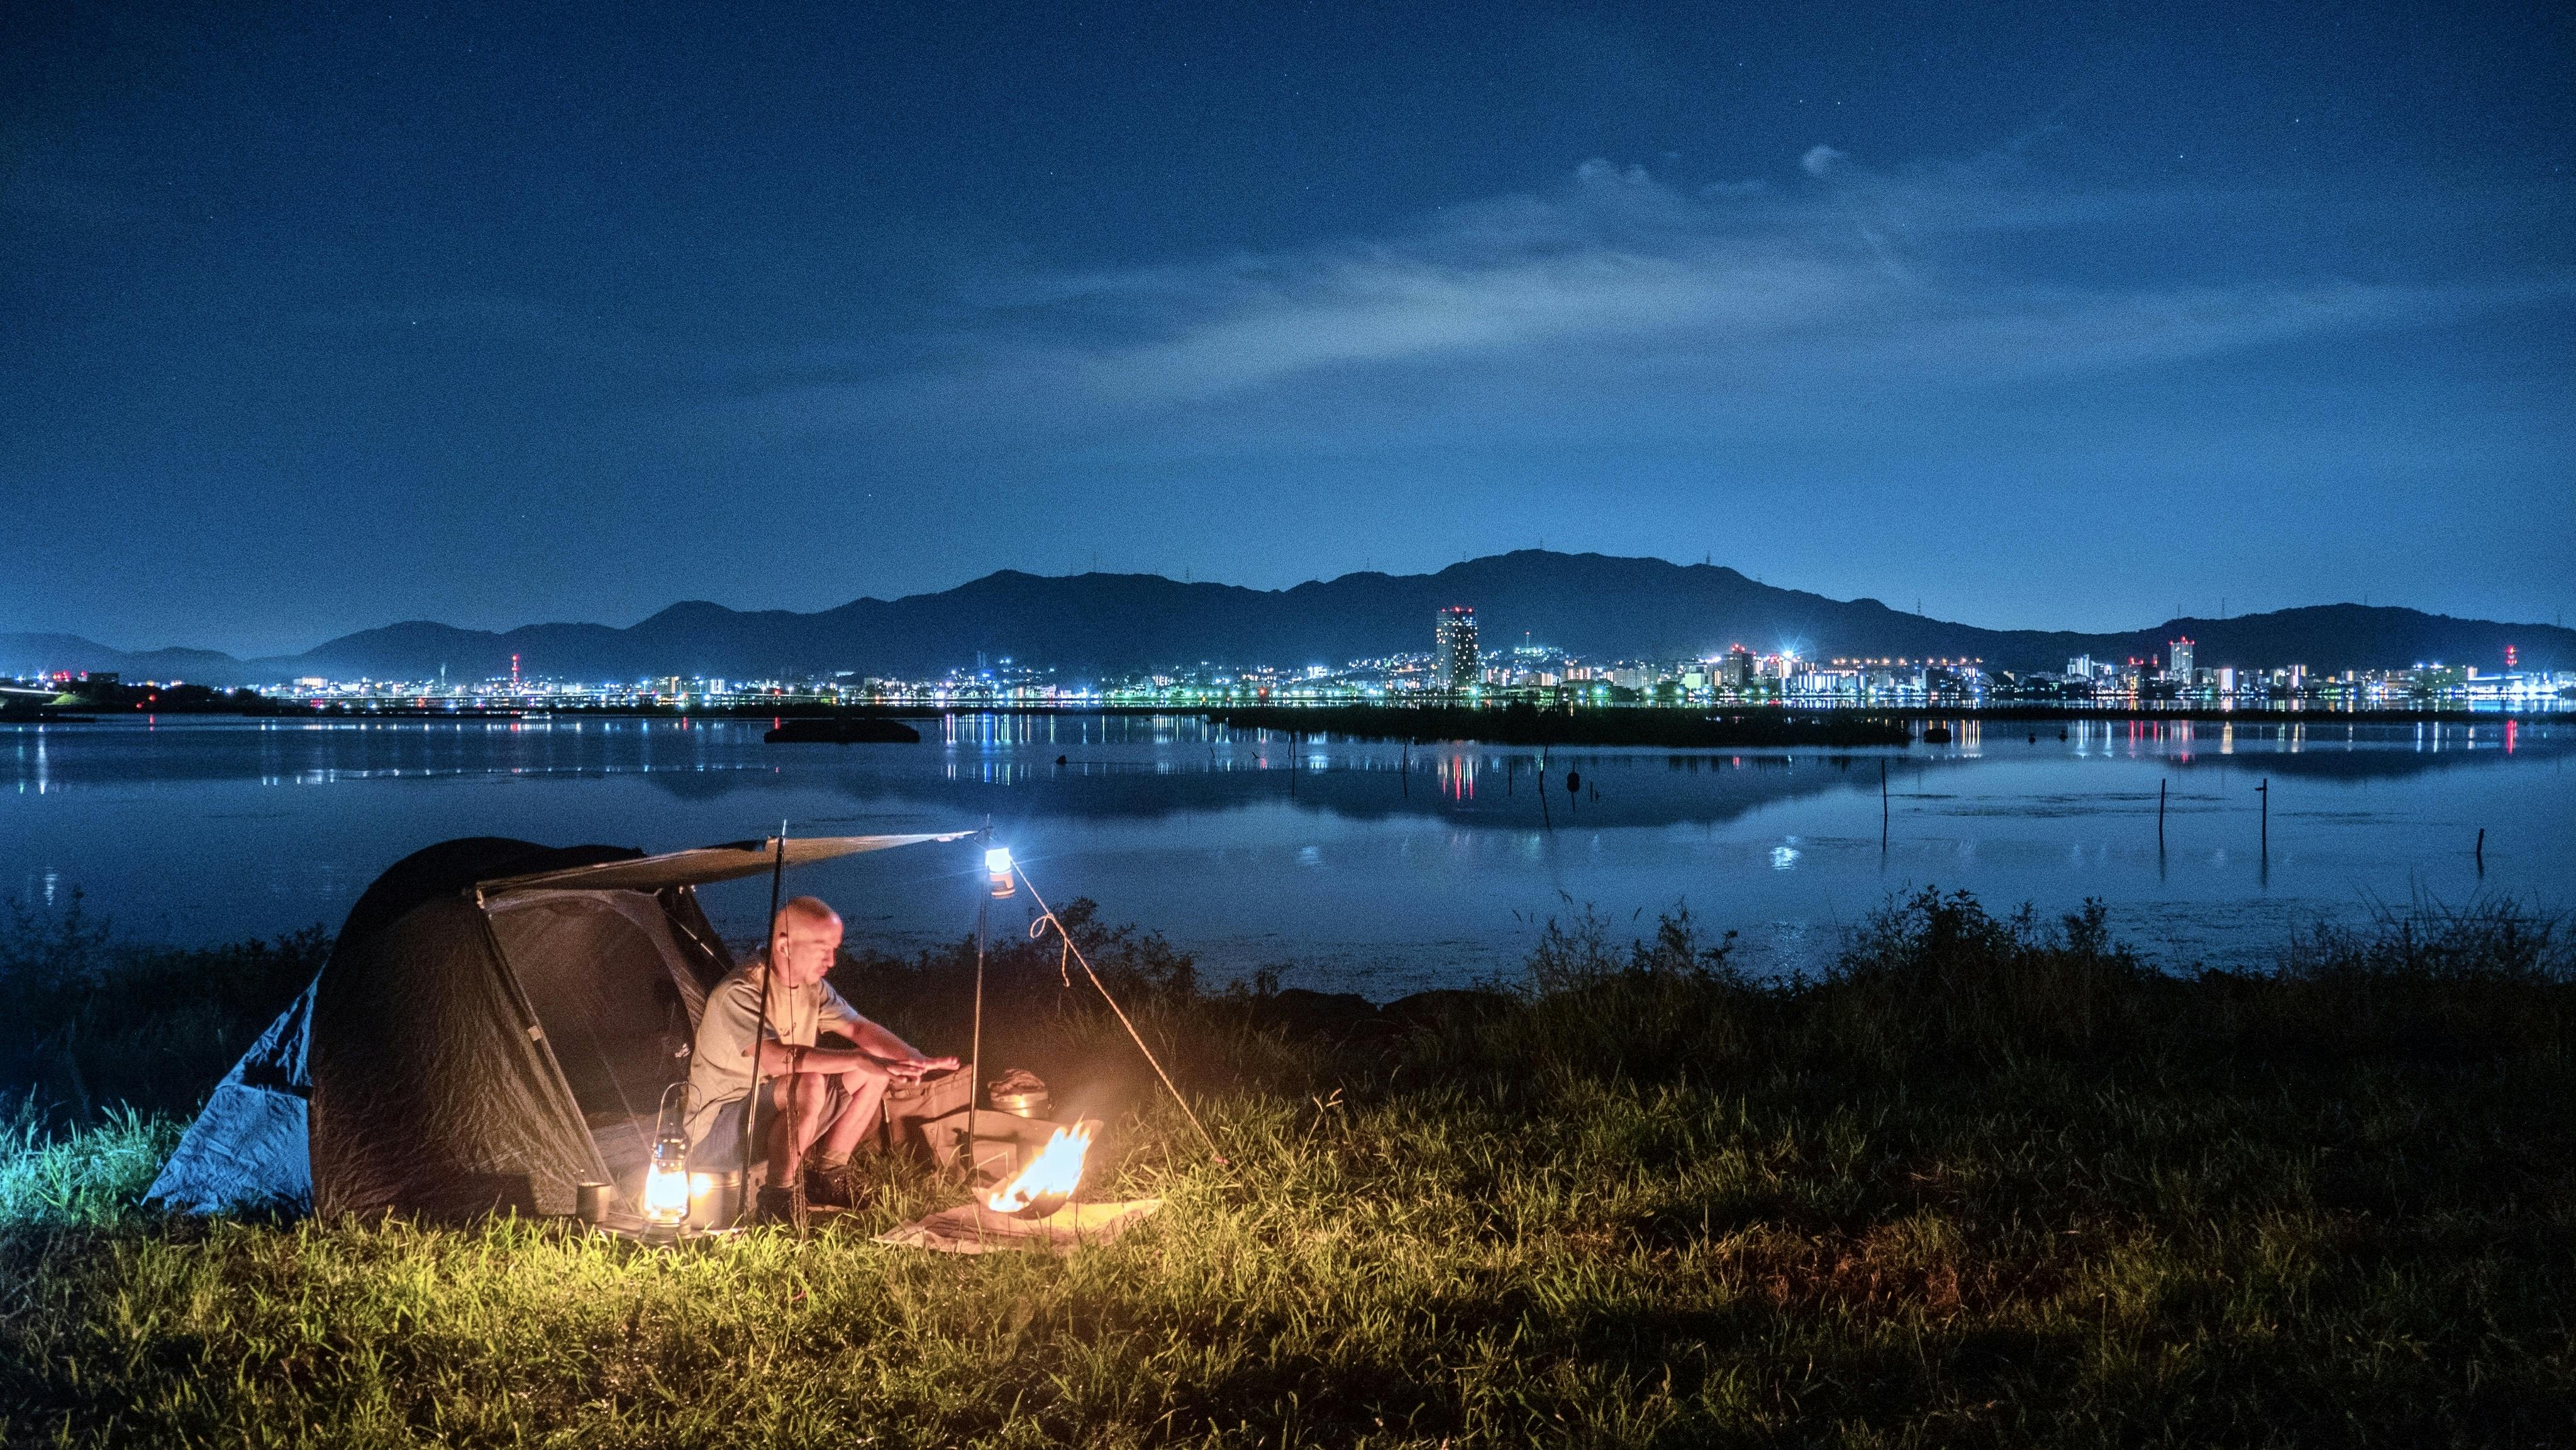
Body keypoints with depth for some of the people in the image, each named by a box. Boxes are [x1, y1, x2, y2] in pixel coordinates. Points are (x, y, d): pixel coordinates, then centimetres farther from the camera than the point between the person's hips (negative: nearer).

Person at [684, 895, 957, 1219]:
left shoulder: (813, 987, 1)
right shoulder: (740, 993, -26)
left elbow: (860, 1028, 2)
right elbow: (776, 1058, -40)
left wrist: (919, 1060, -16)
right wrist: (860, 1060, -46)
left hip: (776, 1109, 9)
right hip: (716, 1129, -9)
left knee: (876, 1074, -1)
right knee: (810, 1084, -36)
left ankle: (828, 1177, 8)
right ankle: (778, 1193, -17)